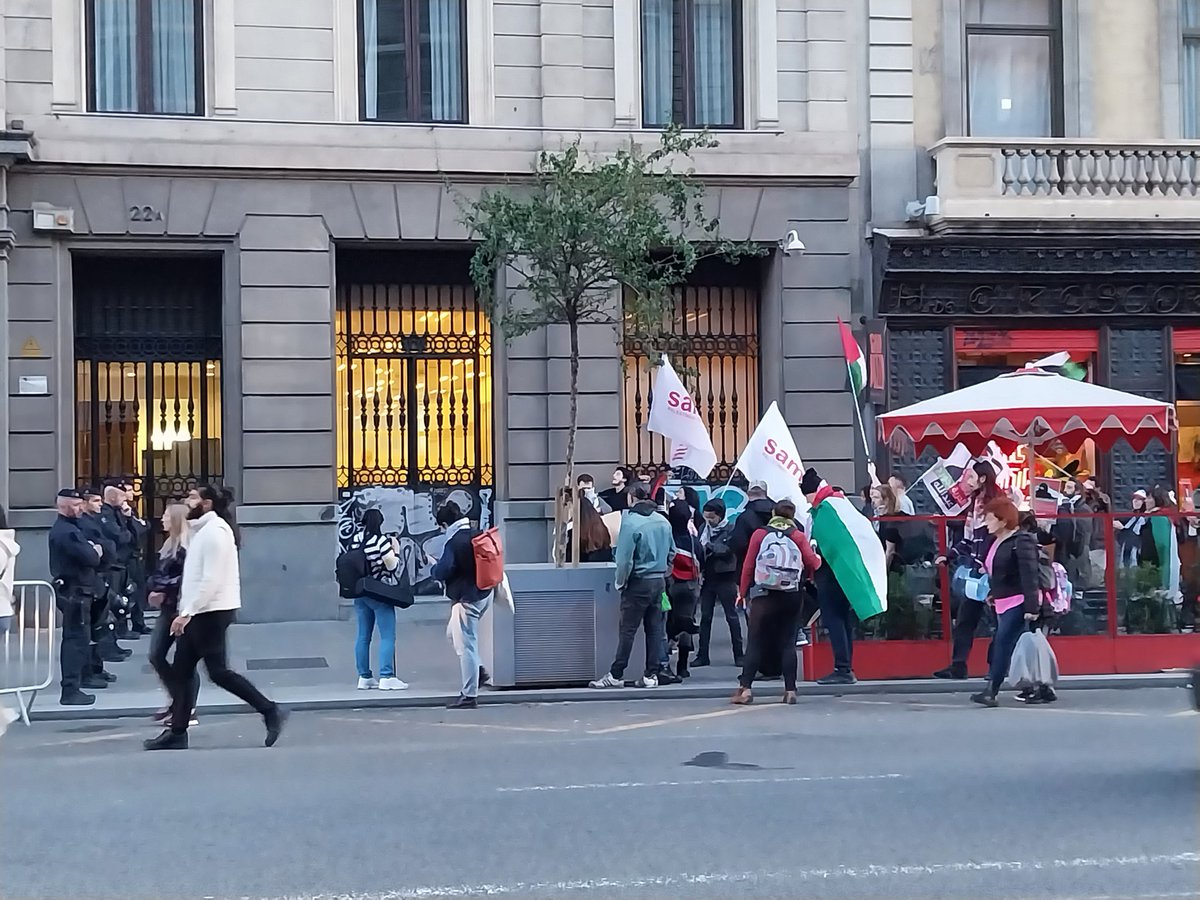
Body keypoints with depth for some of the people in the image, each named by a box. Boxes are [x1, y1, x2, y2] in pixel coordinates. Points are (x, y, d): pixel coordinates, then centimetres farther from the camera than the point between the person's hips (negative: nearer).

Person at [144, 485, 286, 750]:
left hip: (212, 611, -10)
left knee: (218, 672, -9)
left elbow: (212, 579, -22)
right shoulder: (202, 530, 17)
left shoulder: (215, 530, -15)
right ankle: (177, 733, 13)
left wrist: (187, 612, -23)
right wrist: (186, 611, 14)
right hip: (200, 612, 10)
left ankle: (270, 712, -4)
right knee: (180, 671, 9)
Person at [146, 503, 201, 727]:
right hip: (168, 608, 9)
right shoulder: (169, 545, 16)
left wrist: (163, 589, -15)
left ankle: (189, 710, 4)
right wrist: (155, 589, -4)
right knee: (156, 656, 8)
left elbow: (185, 579, -20)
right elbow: (157, 574, 15)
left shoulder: (187, 546, -13)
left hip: (183, 608, -9)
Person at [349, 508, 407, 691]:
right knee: (387, 636, -2)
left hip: (360, 593, 6)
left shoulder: (355, 540, 3)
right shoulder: (381, 540, -14)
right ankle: (386, 677, -5)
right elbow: (392, 566, -14)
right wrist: (396, 550, 2)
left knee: (363, 636, 10)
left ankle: (364, 677, 14)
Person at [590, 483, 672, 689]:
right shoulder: (664, 522, 4)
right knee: (654, 629, 8)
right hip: (659, 581, 6)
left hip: (638, 582, -6)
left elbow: (625, 558, -16)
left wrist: (621, 582, -3)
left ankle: (616, 675, 1)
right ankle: (651, 675, 10)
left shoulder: (630, 522, -15)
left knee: (628, 630, -2)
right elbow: (671, 553, 12)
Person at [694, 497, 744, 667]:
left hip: (725, 578, -4)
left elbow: (727, 550, -18)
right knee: (705, 617, 7)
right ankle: (702, 655, 11)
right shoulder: (705, 528, 6)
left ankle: (739, 654, 10)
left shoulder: (730, 529, -5)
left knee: (732, 616, 3)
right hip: (707, 578, 4)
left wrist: (708, 545, -21)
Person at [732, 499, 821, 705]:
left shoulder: (760, 535, 1)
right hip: (792, 596, 1)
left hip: (763, 595, -1)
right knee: (788, 643, 6)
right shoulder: (798, 536, 1)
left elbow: (748, 566, -2)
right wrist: (818, 558, 19)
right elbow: (812, 563, -4)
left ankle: (745, 687, -8)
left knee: (755, 642, 1)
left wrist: (743, 592, 5)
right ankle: (790, 690, 0)